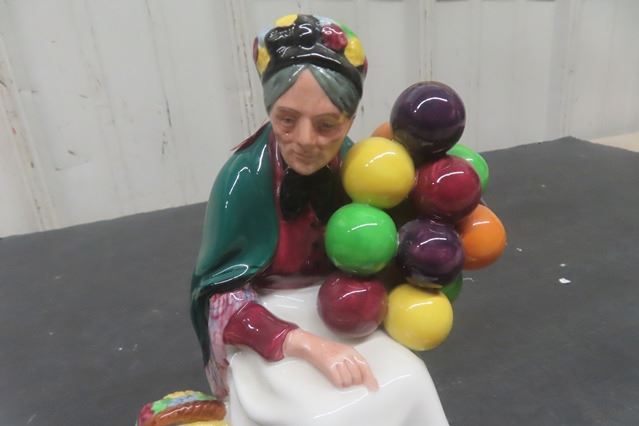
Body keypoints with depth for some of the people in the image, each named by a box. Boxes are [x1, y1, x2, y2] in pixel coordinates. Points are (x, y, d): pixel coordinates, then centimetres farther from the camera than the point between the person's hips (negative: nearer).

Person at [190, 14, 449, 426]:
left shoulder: (350, 164, -12)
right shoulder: (244, 179, -25)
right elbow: (221, 299, -20)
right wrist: (308, 344, -31)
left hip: (338, 312, 4)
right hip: (266, 327, -4)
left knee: (406, 383, -14)